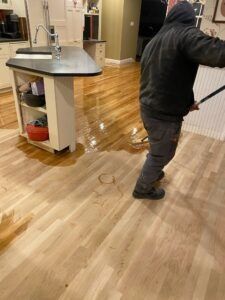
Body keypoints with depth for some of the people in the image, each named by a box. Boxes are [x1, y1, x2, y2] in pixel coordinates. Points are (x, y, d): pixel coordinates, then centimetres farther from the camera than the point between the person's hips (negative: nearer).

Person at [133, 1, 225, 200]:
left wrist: (187, 101, 22)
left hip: (148, 107, 8)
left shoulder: (155, 40, 14)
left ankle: (152, 173, 53)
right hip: (164, 114, -8)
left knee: (158, 148, 30)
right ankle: (143, 189, 33)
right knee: (162, 154, 14)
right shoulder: (186, 34, -14)